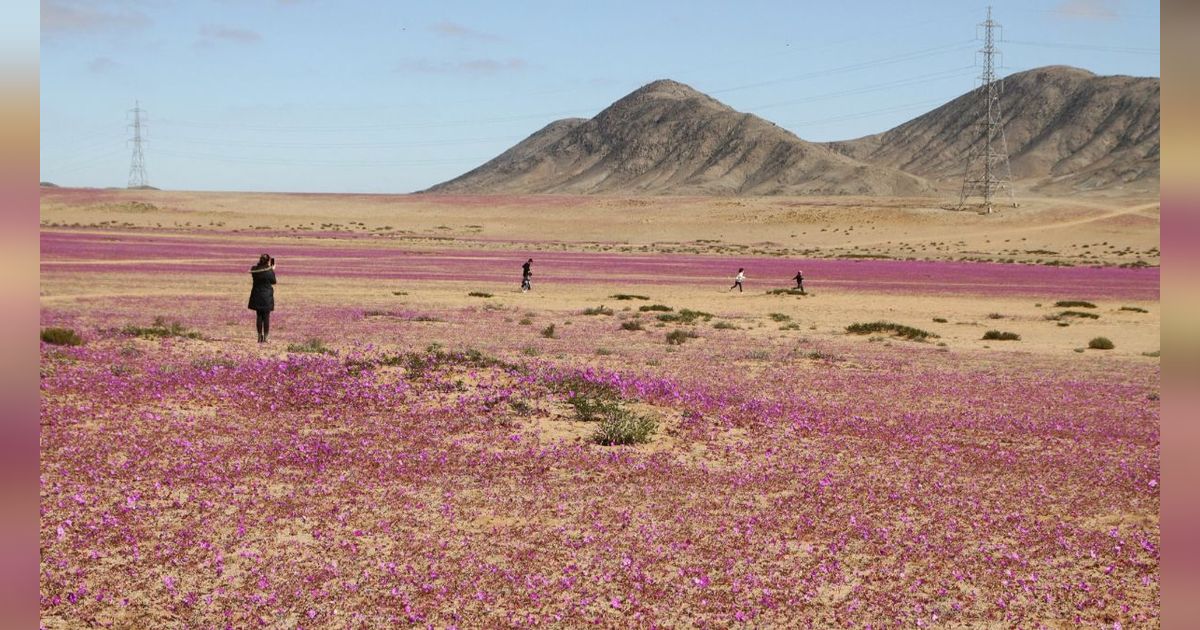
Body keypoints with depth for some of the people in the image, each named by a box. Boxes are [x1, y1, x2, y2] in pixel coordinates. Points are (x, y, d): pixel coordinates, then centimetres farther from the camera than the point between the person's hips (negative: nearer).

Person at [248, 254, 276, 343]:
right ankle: (265, 337, 4)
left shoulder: (254, 270, -5)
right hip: (267, 296, -4)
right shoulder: (269, 271, -16)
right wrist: (272, 270, 7)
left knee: (259, 316, 12)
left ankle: (260, 336, 14)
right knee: (266, 317, 4)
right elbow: (273, 281, -3)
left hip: (257, 296, 4)